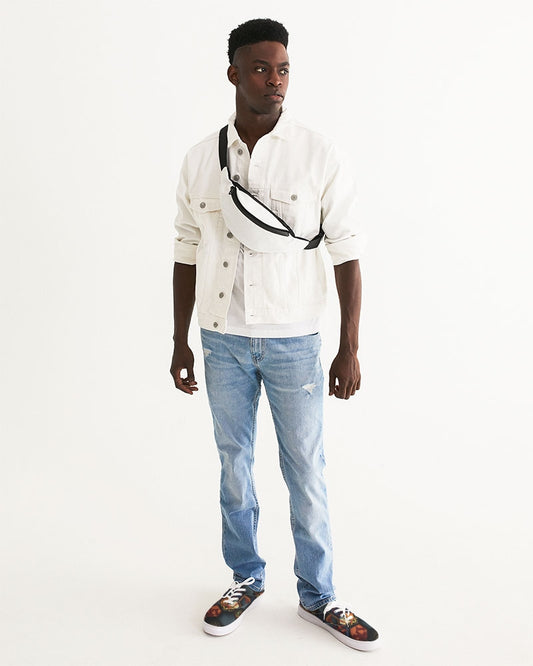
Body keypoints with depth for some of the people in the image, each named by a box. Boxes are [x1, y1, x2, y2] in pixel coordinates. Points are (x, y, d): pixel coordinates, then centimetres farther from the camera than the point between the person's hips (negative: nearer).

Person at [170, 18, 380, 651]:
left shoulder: (318, 156, -5)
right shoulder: (200, 160, 2)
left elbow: (346, 252, -5)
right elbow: (188, 255, 8)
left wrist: (350, 349, -8)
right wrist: (181, 343, 8)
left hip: (293, 342, -2)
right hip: (223, 341, 3)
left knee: (305, 472, 6)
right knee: (234, 464, 14)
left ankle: (318, 596, 24)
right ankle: (246, 579, 33)